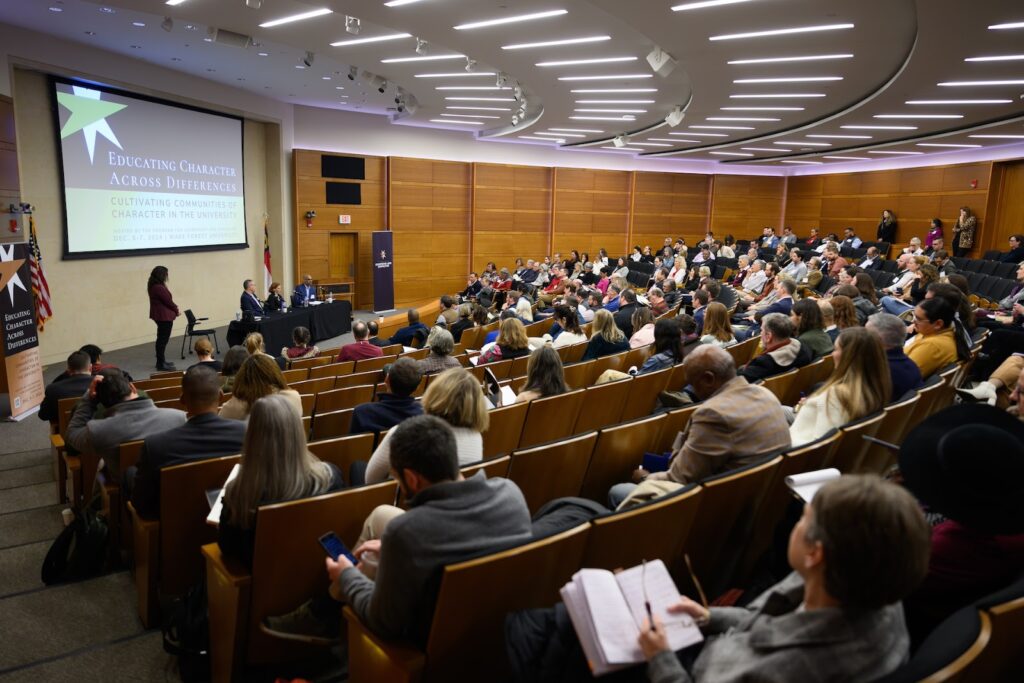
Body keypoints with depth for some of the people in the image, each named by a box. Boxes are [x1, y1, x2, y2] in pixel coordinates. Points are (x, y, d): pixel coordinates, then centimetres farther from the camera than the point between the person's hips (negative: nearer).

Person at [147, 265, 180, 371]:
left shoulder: (153, 286, 9)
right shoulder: (159, 288, -22)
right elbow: (168, 301, -17)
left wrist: (174, 309, 1)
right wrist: (176, 310, 0)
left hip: (159, 314, 10)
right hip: (164, 316, -10)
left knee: (161, 339, 19)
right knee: (163, 339, -4)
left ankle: (161, 361, 29)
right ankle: (161, 364, 0)